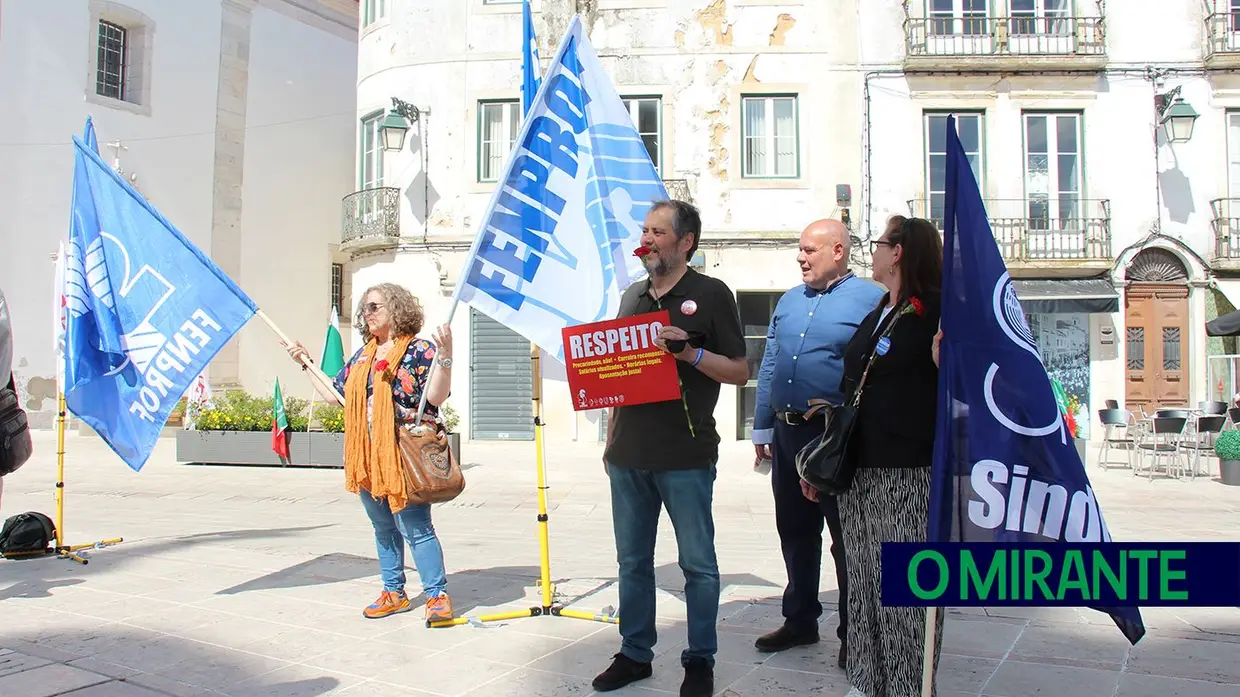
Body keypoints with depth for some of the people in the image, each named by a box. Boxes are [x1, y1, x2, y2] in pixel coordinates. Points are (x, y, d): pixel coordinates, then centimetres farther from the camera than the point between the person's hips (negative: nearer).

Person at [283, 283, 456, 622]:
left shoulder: (419, 350, -6)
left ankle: (438, 595, 2)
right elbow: (334, 393, 21)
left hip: (404, 456, -8)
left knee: (415, 528, -8)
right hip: (367, 457, 8)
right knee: (384, 529, 16)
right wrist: (306, 362, 24)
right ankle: (394, 593, 27)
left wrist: (444, 355, -29)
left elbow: (436, 396, -17)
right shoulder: (362, 356, 16)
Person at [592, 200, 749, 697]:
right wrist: (611, 436, 10)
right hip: (628, 452, 6)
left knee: (697, 563, 4)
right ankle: (634, 654, 26)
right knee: (632, 561, 13)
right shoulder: (632, 296, 15)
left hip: (685, 457, -5)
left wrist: (690, 352, -18)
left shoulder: (710, 294, -1)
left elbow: (740, 372, -3)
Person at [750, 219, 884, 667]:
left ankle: (854, 633, 18)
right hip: (788, 434, 7)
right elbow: (768, 366, 16)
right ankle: (800, 620, 31)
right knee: (795, 534, 16)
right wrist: (762, 427, 14)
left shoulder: (869, 300, -6)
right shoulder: (790, 301, 14)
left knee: (847, 538, 4)